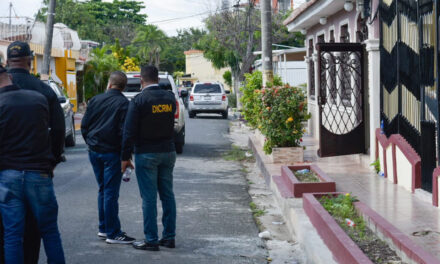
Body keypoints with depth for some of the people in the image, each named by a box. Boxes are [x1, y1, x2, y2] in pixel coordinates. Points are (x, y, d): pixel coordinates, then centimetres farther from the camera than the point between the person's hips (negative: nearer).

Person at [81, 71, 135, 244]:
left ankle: (104, 228, 22)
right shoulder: (123, 104, -9)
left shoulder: (95, 100, 6)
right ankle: (113, 233, 0)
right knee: (111, 193, -3)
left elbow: (84, 126, 10)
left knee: (103, 190, 17)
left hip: (94, 152, 5)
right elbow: (124, 132, -14)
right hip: (111, 152, -5)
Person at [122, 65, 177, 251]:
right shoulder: (170, 98, 4)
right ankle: (169, 237, 16)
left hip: (146, 154, -5)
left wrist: (125, 157, -7)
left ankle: (151, 240, 2)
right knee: (167, 195, 11)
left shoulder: (139, 100, -12)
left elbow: (129, 131, -12)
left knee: (149, 198, -1)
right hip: (168, 152, 5)